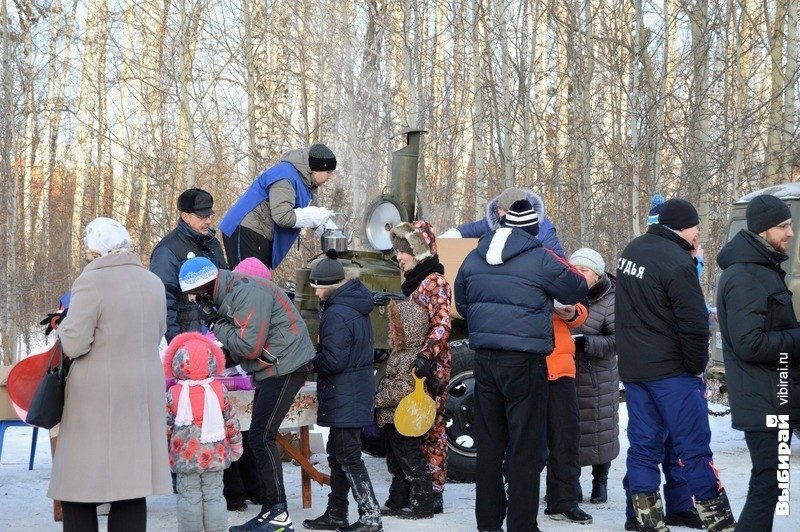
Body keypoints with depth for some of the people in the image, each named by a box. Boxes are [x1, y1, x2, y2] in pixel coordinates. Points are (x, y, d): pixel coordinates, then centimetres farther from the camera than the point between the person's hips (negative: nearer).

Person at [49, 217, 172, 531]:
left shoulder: (91, 282, -13)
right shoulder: (153, 283, 7)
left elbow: (74, 345, -14)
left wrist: (65, 326, 5)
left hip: (97, 397, -6)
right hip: (144, 393, 6)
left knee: (79, 488, 3)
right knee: (131, 483, 8)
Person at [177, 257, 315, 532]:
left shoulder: (246, 292, -20)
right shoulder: (229, 293, 12)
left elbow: (249, 346, -23)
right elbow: (235, 340, 15)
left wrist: (220, 329, -10)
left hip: (286, 367, -10)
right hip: (271, 369, 11)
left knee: (261, 437, -12)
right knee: (260, 437, 11)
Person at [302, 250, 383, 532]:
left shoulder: (336, 314, -20)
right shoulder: (357, 305, 11)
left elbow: (332, 360, -23)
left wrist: (309, 360, -5)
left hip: (344, 397, -10)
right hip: (359, 390, 10)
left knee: (347, 457, -5)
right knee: (337, 454, 16)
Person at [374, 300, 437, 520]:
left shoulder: (412, 357, -20)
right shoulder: (398, 353, 13)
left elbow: (403, 387, -26)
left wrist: (378, 399, -20)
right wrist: (378, 399, 15)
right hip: (392, 420, 11)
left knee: (412, 464, -3)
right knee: (397, 466, 18)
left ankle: (421, 505, 3)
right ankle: (397, 502, 27)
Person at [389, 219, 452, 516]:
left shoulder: (434, 281, -10)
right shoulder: (412, 280, 17)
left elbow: (441, 326, -20)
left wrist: (426, 356, -30)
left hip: (430, 369, -9)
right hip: (412, 368, 9)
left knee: (429, 430, -6)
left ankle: (432, 495, -3)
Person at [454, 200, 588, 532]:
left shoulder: (474, 259, 9)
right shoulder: (540, 259, -9)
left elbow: (462, 305, 20)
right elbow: (577, 292, 3)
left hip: (485, 360, 5)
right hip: (524, 362, -5)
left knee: (488, 445, 13)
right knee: (526, 449, 1)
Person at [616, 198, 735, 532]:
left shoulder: (632, 250, 7)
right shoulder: (677, 263, -19)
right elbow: (694, 325, -18)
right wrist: (697, 367, -7)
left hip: (632, 366, 8)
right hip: (671, 370, -7)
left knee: (643, 445, 8)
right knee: (694, 448, -1)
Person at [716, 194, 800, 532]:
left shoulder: (764, 269, 15)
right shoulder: (746, 278, -19)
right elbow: (750, 344, -25)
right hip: (763, 401, -10)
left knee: (768, 480, 16)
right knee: (768, 483, -10)